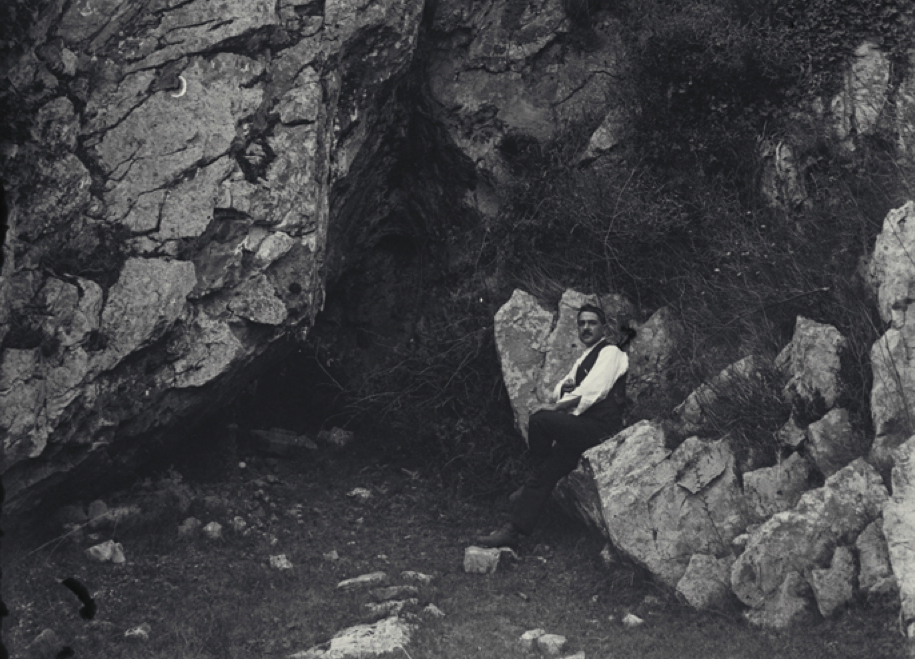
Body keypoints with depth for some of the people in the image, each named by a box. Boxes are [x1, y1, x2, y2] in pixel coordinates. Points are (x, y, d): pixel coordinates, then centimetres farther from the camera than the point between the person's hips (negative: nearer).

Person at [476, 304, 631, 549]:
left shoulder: (610, 352, -4)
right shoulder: (585, 359, 25)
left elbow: (591, 392, -17)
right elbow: (560, 391, 26)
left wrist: (556, 407, -14)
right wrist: (564, 386, 2)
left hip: (601, 426, -8)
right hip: (582, 428, 8)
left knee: (540, 420, -25)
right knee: (545, 473, -4)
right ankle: (513, 531, -7)